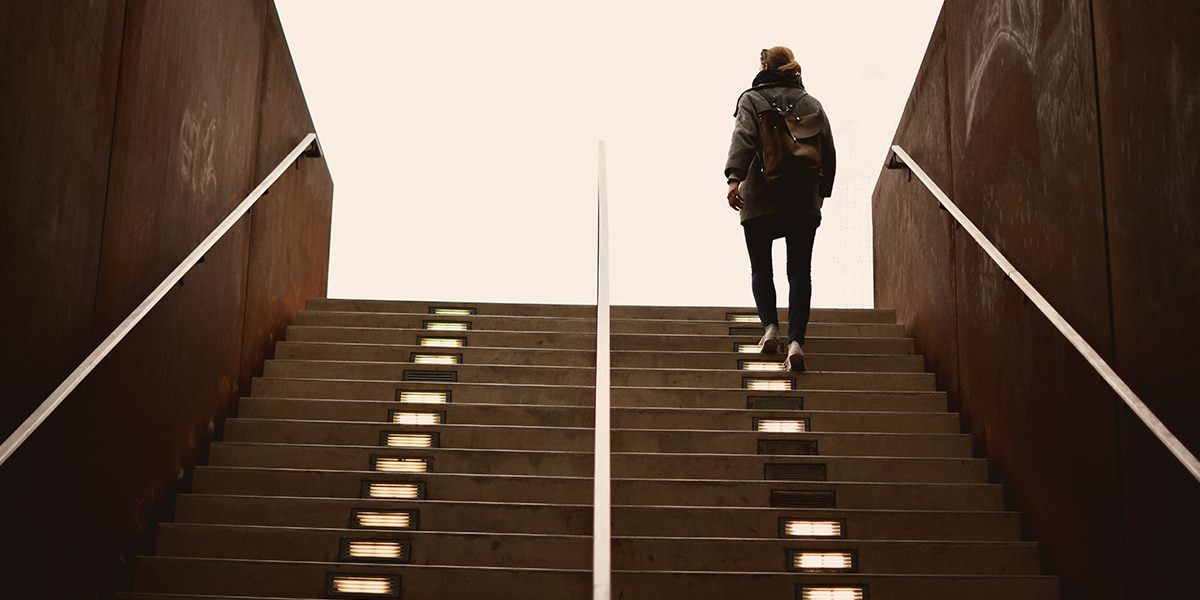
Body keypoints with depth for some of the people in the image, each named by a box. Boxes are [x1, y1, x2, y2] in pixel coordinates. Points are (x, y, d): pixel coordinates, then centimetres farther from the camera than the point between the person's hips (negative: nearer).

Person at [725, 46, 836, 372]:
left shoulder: (751, 100, 3)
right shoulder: (811, 103, 13)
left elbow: (743, 139, -14)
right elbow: (828, 152, 11)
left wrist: (734, 178, -25)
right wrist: (822, 191, 18)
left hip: (760, 199, -2)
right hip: (804, 201, 2)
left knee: (761, 267, 12)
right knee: (799, 270, 1)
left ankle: (770, 326, -7)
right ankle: (796, 340, -13)